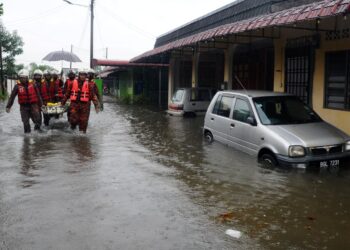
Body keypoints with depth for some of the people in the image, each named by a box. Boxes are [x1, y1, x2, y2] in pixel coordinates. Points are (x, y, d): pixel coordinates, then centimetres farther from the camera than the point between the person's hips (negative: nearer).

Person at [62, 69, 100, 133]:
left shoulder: (88, 85, 3)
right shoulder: (73, 83, 5)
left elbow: (93, 95, 1)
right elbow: (67, 93, 12)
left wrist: (96, 105, -6)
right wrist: (63, 102, 14)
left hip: (84, 105, 0)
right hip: (74, 104, 0)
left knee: (83, 120, 3)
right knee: (73, 119, -5)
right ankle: (73, 125, 27)